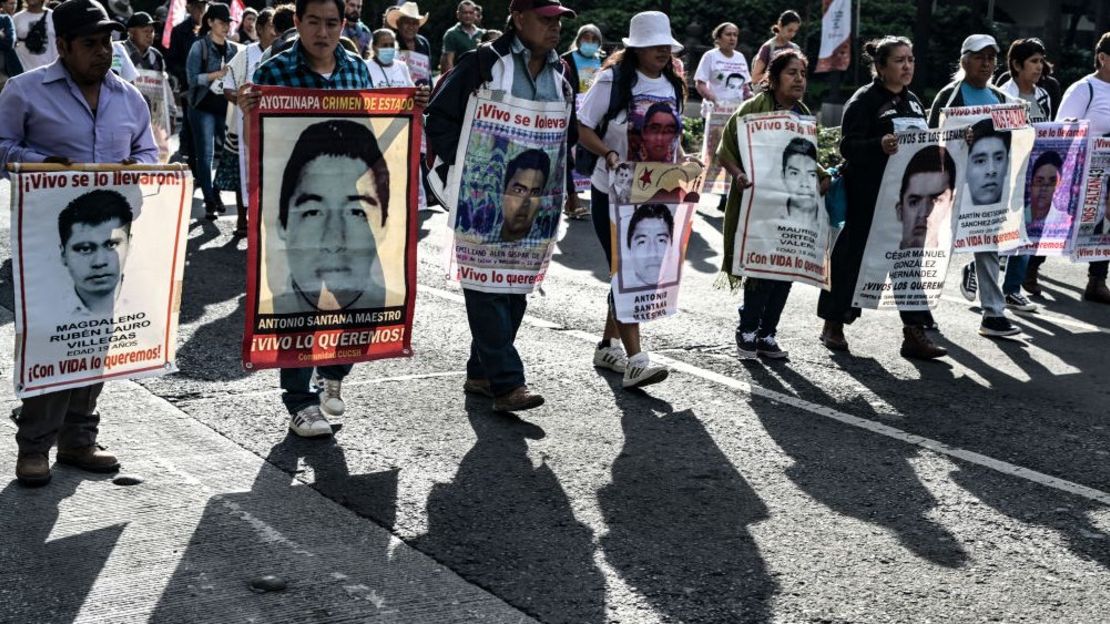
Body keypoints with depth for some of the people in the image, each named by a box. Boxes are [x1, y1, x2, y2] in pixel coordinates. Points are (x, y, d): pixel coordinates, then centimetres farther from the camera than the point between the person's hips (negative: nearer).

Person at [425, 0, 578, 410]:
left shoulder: (559, 76, 13)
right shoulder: (482, 64, -8)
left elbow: (569, 134, 23)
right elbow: (439, 119, -7)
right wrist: (463, 169, -13)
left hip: (532, 198, 7)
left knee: (517, 287, 10)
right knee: (488, 286, -9)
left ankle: (482, 372, 21)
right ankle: (506, 383, -12)